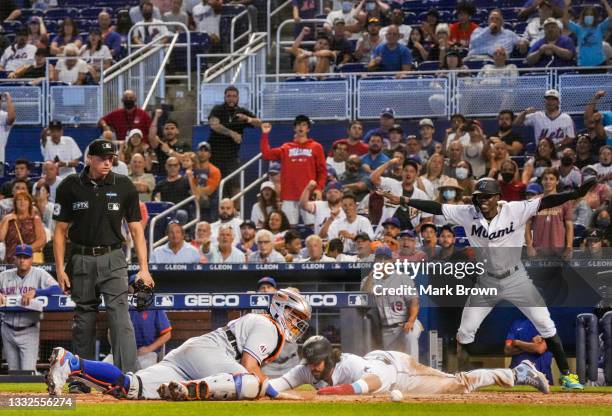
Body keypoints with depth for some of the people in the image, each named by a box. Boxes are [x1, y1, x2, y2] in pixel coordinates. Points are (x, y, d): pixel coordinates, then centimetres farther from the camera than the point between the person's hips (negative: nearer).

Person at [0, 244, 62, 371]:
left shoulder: (39, 274, -3)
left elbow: (57, 290, -17)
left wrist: (34, 292, -31)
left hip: (29, 331, -4)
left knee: (28, 372, -11)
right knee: (13, 371, 11)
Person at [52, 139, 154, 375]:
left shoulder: (124, 186, 2)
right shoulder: (70, 187, 0)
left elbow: (136, 229, 5)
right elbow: (60, 230, 4)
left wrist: (144, 268, -3)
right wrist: (60, 269, -2)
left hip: (113, 260, -1)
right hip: (81, 260, 1)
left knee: (120, 317, -13)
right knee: (83, 320, 7)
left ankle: (128, 377, -20)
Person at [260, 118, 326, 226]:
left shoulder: (316, 147, 8)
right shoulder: (286, 148, 14)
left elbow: (322, 170, 6)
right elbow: (266, 154, 7)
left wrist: (319, 188, -6)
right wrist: (265, 135, 2)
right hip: (289, 196, 2)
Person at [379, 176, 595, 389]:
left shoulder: (515, 211, -20)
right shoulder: (468, 214, -13)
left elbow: (545, 202, -28)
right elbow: (436, 207, -13)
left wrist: (577, 193, -41)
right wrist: (403, 200, -17)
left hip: (516, 279, -2)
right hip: (486, 282, 2)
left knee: (547, 326, -3)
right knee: (465, 332, 3)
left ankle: (566, 375, 10)